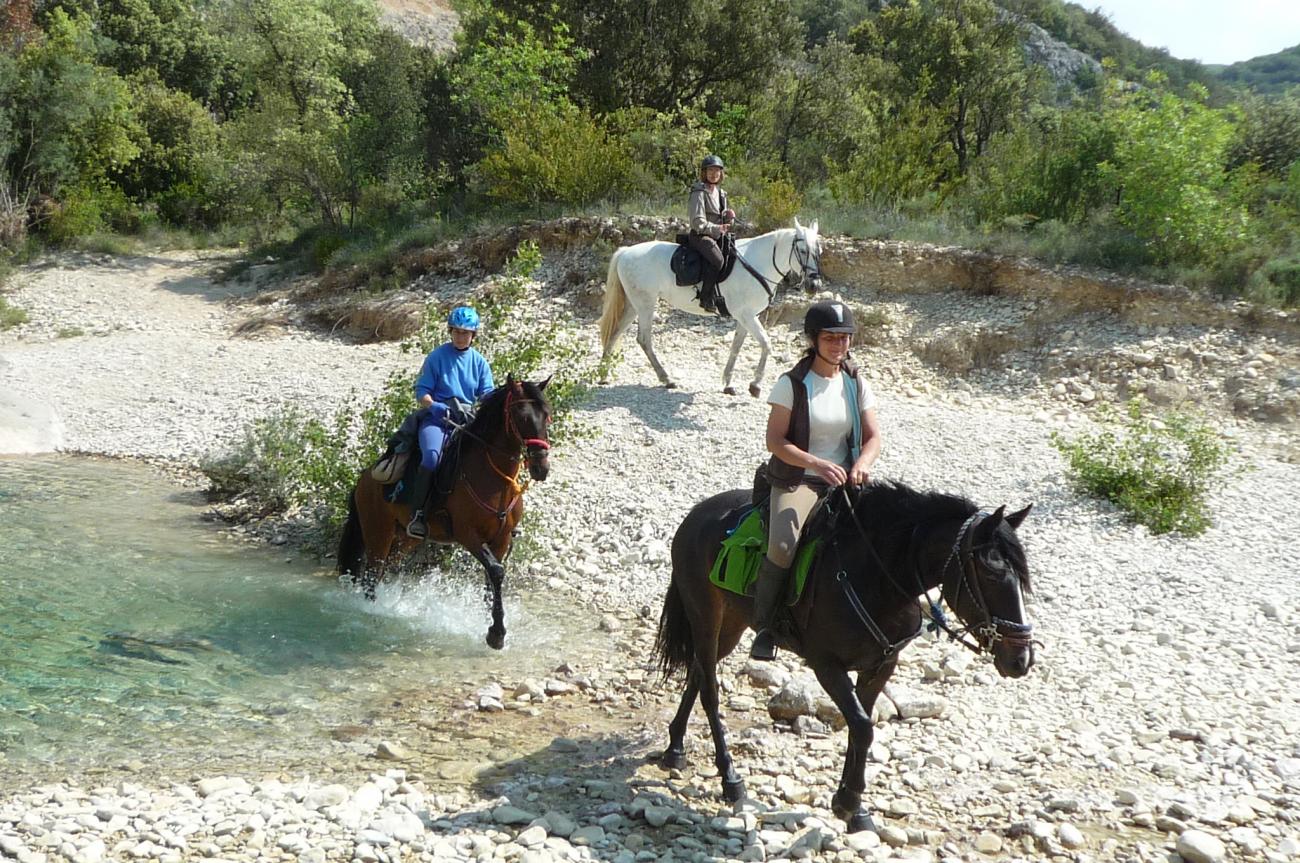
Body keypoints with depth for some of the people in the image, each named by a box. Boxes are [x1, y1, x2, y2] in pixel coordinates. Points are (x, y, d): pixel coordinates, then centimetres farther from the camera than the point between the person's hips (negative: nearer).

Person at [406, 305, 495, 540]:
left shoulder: (479, 361, 14)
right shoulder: (438, 356, 3)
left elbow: (487, 395, 11)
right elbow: (422, 391, 2)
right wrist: (433, 406, -18)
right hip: (437, 417, -4)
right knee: (432, 455, -34)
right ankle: (418, 514, -29)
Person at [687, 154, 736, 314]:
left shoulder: (721, 193, 18)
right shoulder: (699, 193, -8)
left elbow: (724, 220, 24)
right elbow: (698, 222, -15)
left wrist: (729, 217, 1)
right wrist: (717, 228, -24)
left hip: (718, 236, 9)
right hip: (700, 236, -9)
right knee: (717, 259, -32)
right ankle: (707, 298, -29)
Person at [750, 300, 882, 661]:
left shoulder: (856, 383, 8)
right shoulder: (791, 384, -6)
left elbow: (873, 437, 8)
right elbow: (775, 441, -9)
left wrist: (861, 465, -15)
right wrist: (817, 464, -23)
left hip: (844, 481, 4)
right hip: (796, 479, -4)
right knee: (783, 546, -30)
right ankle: (765, 628, -13)